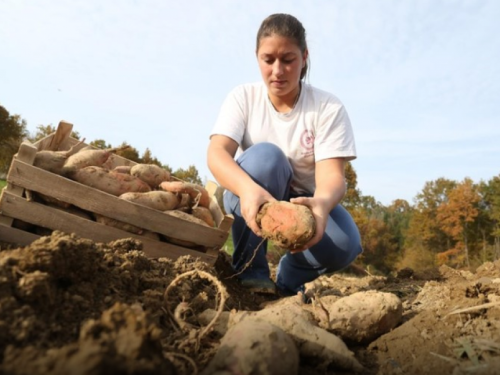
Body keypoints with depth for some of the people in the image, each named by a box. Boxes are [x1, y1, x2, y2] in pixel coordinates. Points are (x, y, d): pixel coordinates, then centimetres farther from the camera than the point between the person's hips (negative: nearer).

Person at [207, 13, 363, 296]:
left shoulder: (328, 107, -14)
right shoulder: (243, 97, -11)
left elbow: (331, 173, -25)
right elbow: (217, 152, -26)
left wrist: (321, 204, -50)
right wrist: (249, 189, -49)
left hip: (305, 200, 0)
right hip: (249, 194, 0)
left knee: (344, 245, -30)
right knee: (265, 156, -33)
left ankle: (289, 278, 4)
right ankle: (250, 271, -19)